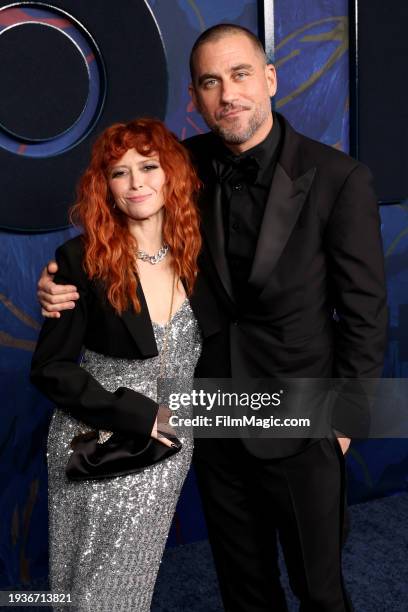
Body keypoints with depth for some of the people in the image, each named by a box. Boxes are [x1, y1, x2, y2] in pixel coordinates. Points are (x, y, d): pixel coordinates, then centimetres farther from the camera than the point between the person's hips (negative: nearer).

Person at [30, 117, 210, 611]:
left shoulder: (194, 256, -1)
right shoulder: (84, 259, -14)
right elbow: (50, 368, -11)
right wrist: (135, 415, -16)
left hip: (168, 451, 4)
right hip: (98, 449, -3)